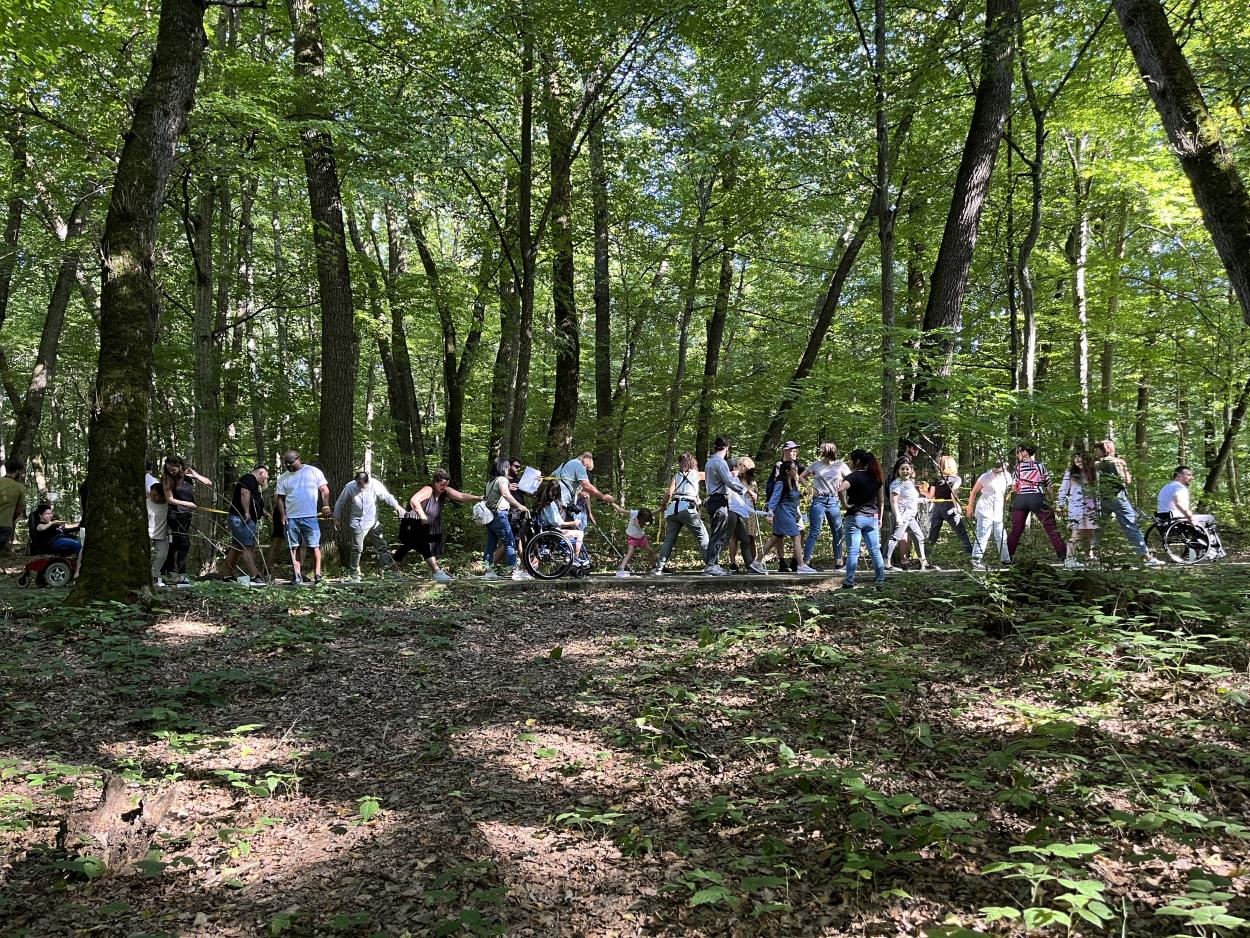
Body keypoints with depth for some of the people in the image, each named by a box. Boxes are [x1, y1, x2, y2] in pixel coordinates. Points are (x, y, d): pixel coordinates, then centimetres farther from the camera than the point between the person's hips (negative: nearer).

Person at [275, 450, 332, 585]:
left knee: (314, 546, -4)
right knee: (294, 547, 4)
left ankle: (317, 574, 0)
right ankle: (297, 576, 8)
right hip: (291, 518, 3)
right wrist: (283, 515, 0)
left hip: (310, 516, -3)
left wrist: (326, 506, -11)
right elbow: (281, 498, 11)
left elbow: (324, 490, 1)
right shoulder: (283, 478, 10)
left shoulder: (314, 471, 2)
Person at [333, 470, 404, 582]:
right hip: (358, 523, -2)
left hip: (373, 522, 2)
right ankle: (354, 575, 8)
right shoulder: (349, 487, -10)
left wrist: (396, 506, -19)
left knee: (382, 546, 1)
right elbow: (340, 503, 3)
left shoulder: (375, 485, -10)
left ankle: (390, 570, 5)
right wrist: (337, 519, 7)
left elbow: (387, 496, -2)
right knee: (357, 549, -3)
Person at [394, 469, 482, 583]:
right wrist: (423, 517, -37)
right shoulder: (428, 490, -19)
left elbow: (461, 496, -16)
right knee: (425, 547, -24)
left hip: (427, 529, 8)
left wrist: (478, 498, -31)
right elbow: (414, 501, -35)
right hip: (413, 525, -8)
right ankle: (437, 572, -32)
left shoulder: (446, 492, -1)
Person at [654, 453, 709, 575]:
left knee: (669, 539, 8)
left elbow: (669, 493, 4)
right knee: (703, 537, -1)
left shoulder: (676, 475, 16)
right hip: (688, 509, -3)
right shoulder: (696, 474, 14)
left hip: (673, 509, 3)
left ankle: (659, 567, 2)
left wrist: (663, 505, 18)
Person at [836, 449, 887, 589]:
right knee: (875, 549, 12)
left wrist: (845, 504, -13)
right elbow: (880, 500, 14)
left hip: (855, 517, -5)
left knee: (853, 551, -4)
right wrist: (880, 518, 20)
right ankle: (881, 578, 17)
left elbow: (840, 489, -30)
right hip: (872, 517, 6)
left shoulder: (854, 476, -10)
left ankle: (849, 581, -6)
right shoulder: (876, 477, 9)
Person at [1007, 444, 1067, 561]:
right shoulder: (1040, 466, 10)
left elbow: (1013, 488, 0)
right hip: (1037, 498, 0)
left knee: (1016, 531, 6)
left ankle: (1007, 556, 4)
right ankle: (1063, 555, -2)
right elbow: (1049, 487, 9)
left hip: (1020, 499, 0)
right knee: (1051, 528, 3)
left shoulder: (1019, 467, 5)